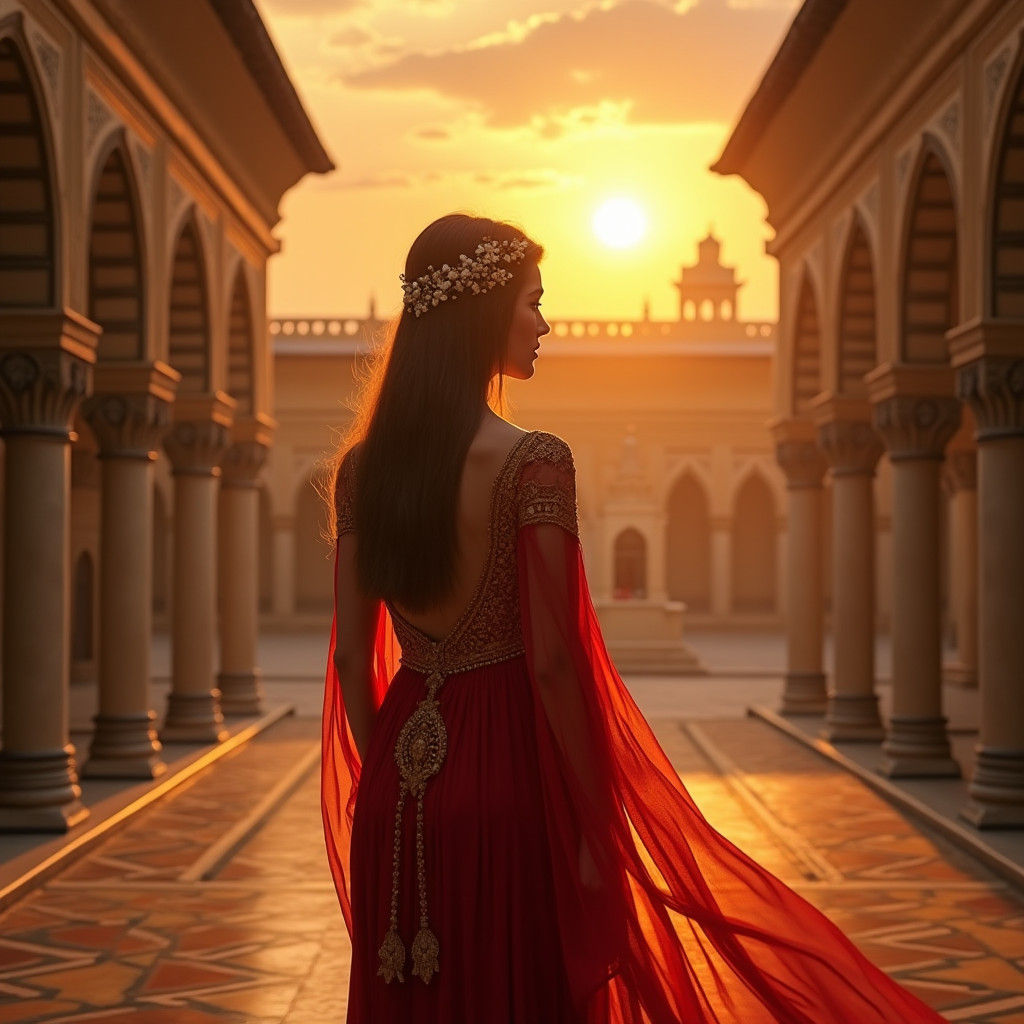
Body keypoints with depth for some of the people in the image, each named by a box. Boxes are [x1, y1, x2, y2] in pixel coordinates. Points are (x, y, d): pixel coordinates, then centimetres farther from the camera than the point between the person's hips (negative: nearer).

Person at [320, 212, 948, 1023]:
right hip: (503, 780, -5)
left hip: (395, 801, 5)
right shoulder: (533, 464, -14)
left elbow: (351, 656, 7)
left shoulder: (362, 466, 3)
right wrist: (598, 829, -8)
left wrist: (388, 787, 17)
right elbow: (551, 663, -15)